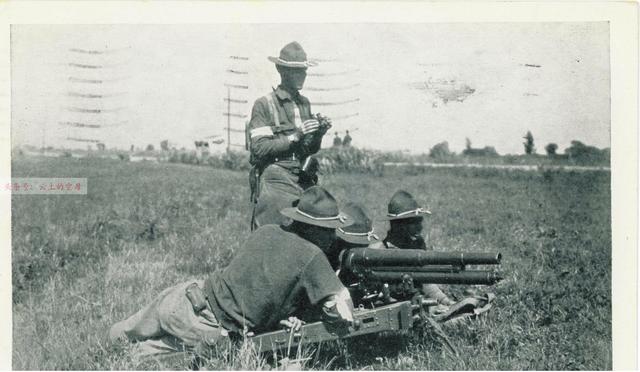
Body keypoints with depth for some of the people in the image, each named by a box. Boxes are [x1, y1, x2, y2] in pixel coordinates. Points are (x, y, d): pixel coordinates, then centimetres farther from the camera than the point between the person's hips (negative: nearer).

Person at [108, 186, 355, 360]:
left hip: (190, 298, 5)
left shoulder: (266, 231, 3)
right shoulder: (312, 256, -14)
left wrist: (281, 313, 10)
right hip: (204, 334, -5)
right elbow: (344, 313, -13)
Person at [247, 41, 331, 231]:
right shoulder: (264, 104, -4)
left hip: (301, 179, 6)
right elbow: (259, 148, -12)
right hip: (274, 181, -6)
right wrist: (294, 136, -16)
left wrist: (318, 135, 0)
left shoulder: (304, 103, 15)